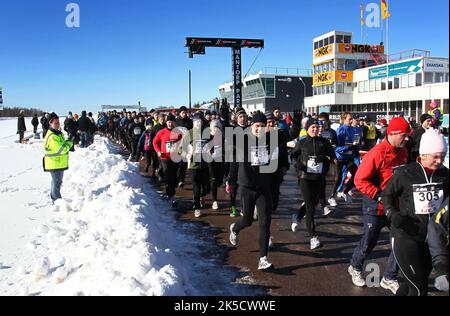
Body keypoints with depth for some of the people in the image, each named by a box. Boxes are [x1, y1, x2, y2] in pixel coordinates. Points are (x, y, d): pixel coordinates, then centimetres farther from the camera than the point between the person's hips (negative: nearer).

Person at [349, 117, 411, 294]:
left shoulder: (403, 151, 3)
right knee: (369, 242, 8)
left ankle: (389, 279, 21)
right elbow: (360, 180, -21)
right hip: (375, 206, -6)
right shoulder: (377, 153, -21)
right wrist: (379, 195, -23)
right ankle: (355, 268, 37)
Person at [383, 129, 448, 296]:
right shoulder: (405, 174, -12)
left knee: (413, 283, 18)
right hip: (406, 238, -5)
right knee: (419, 289, -2)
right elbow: (387, 194, -1)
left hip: (432, 239, 5)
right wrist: (392, 215, -15)